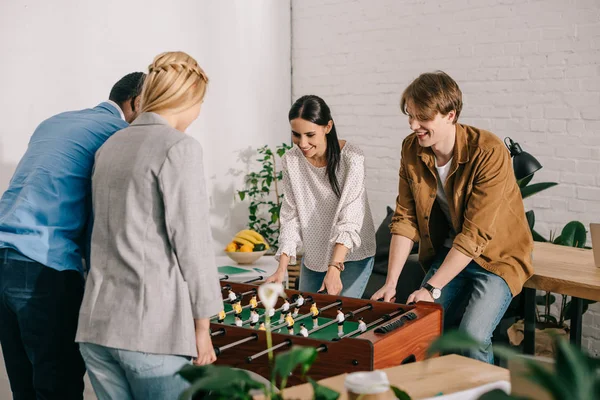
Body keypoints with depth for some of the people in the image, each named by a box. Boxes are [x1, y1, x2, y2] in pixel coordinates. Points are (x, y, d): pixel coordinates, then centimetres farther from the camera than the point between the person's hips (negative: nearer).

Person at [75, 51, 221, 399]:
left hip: (97, 321, 7)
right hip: (153, 325, -7)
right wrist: (202, 327, -4)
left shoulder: (110, 146, 13)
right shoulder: (180, 148, -9)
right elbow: (192, 242, -11)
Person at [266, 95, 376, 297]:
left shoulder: (351, 158, -20)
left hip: (352, 255, -4)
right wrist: (282, 269, -12)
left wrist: (335, 268, -28)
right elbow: (290, 217, -4)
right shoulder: (291, 160, -6)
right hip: (313, 256, 4)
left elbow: (350, 220, -21)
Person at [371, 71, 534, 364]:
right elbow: (405, 218, -4)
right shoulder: (412, 149, -7)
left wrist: (432, 288, -25)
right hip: (448, 252, 5)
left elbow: (475, 234, -26)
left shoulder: (489, 152, -25)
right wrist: (391, 283, -12)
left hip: (496, 256, -5)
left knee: (471, 336, -22)